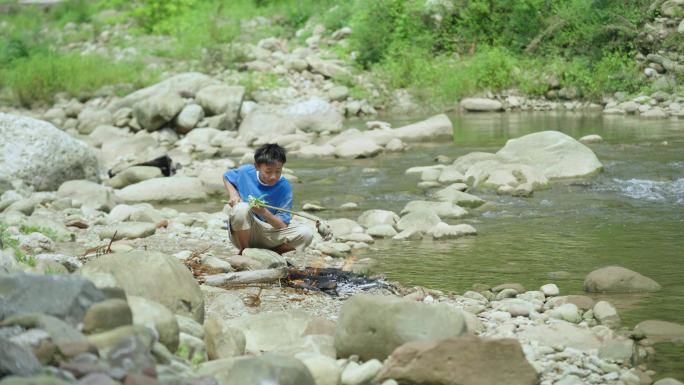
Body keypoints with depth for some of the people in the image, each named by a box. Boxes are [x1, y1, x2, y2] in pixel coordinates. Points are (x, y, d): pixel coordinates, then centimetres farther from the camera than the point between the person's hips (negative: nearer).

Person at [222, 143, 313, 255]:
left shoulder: (284, 187, -12)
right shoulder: (246, 172, -8)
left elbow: (283, 226, -13)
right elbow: (226, 176, 17)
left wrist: (264, 212, -31)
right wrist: (233, 193, -4)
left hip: (267, 235, 1)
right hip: (242, 234, 0)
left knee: (306, 234, -22)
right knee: (242, 208, -35)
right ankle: (244, 251, -12)